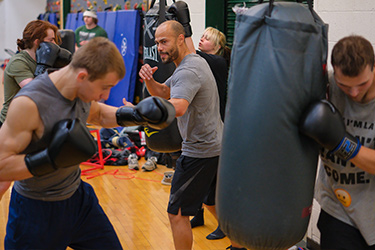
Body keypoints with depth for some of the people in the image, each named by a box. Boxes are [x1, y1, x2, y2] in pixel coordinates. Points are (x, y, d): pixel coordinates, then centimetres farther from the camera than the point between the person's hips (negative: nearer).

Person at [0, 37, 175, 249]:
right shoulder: (29, 103, -29)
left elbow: (99, 114, 17)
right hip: (36, 209, -6)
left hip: (78, 197, 7)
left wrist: (136, 115, 0)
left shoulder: (82, 90, -6)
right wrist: (50, 159, -38)